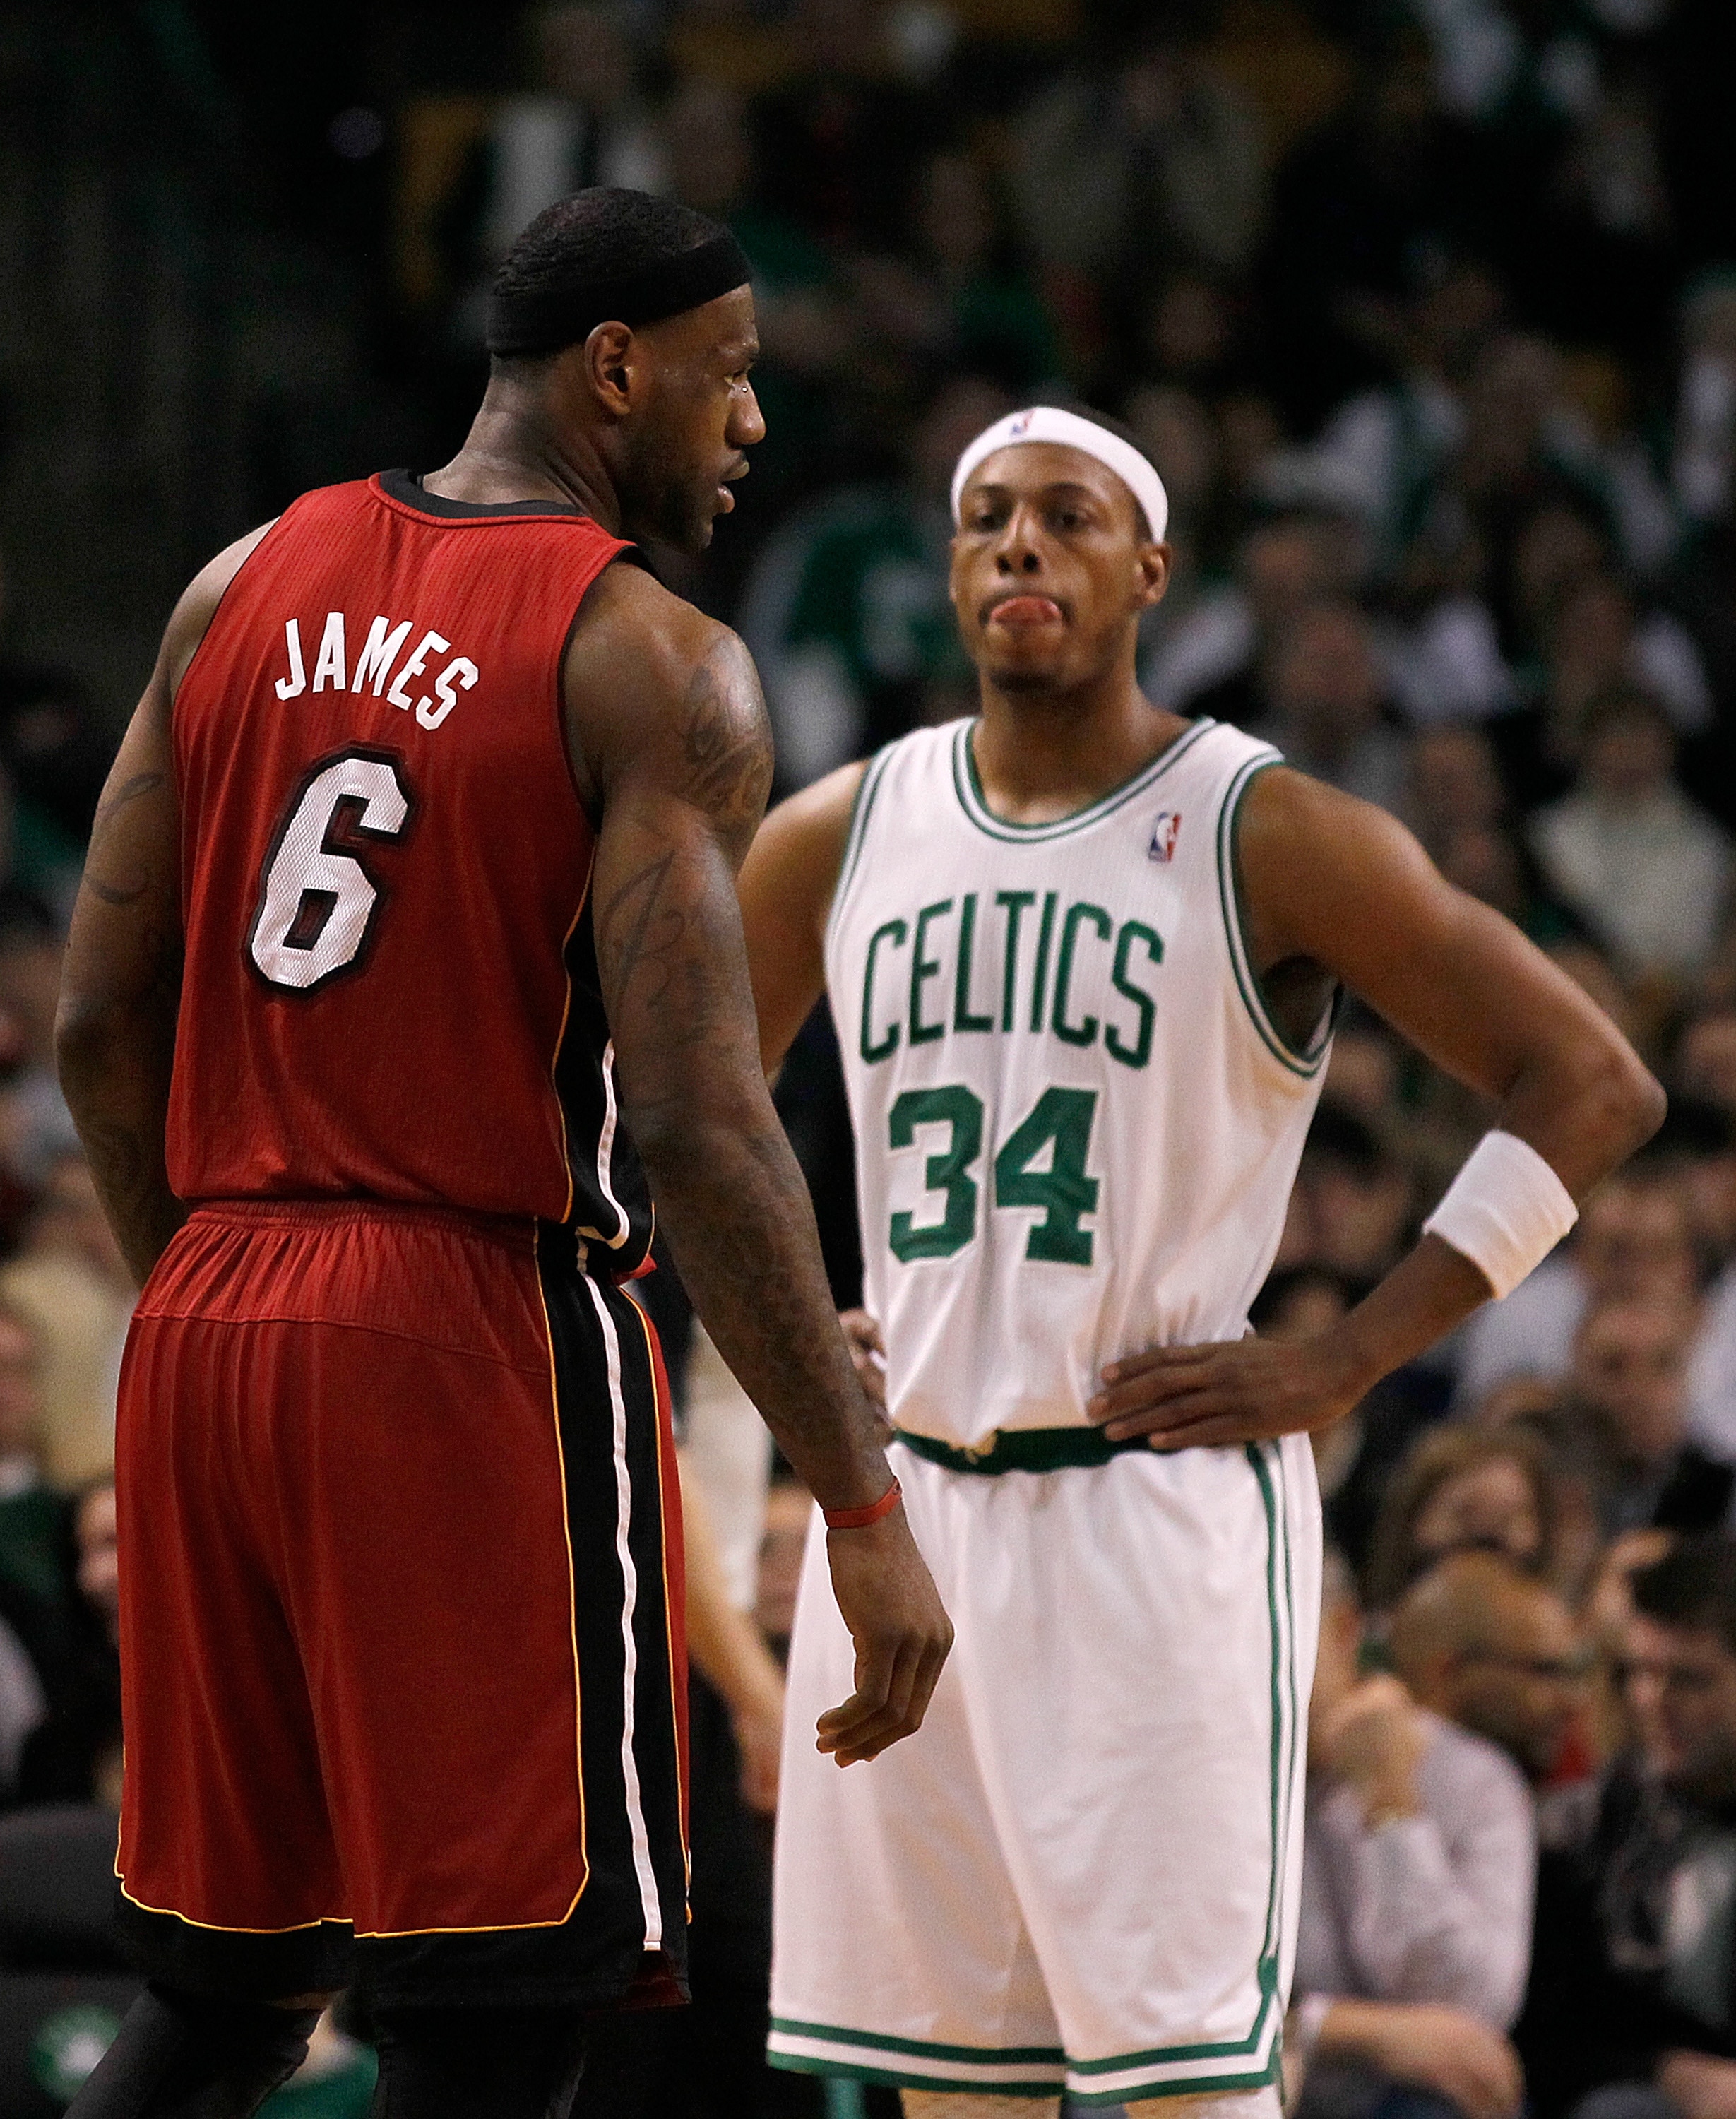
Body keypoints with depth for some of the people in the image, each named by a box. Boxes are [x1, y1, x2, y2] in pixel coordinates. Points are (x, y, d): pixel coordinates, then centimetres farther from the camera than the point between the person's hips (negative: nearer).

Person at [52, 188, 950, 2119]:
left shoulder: (245, 586, 11)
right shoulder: (652, 665, -9)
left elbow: (101, 1029, 12)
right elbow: (695, 1126, -17)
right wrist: (862, 1508, -13)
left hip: (207, 1325, 7)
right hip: (486, 1338, -7)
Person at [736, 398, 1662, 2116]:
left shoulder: (1267, 836, -5)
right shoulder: (839, 838, 9)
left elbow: (1591, 1087, -7)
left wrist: (1343, 1363, -10)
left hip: (1158, 1505, -5)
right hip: (905, 1504, 5)